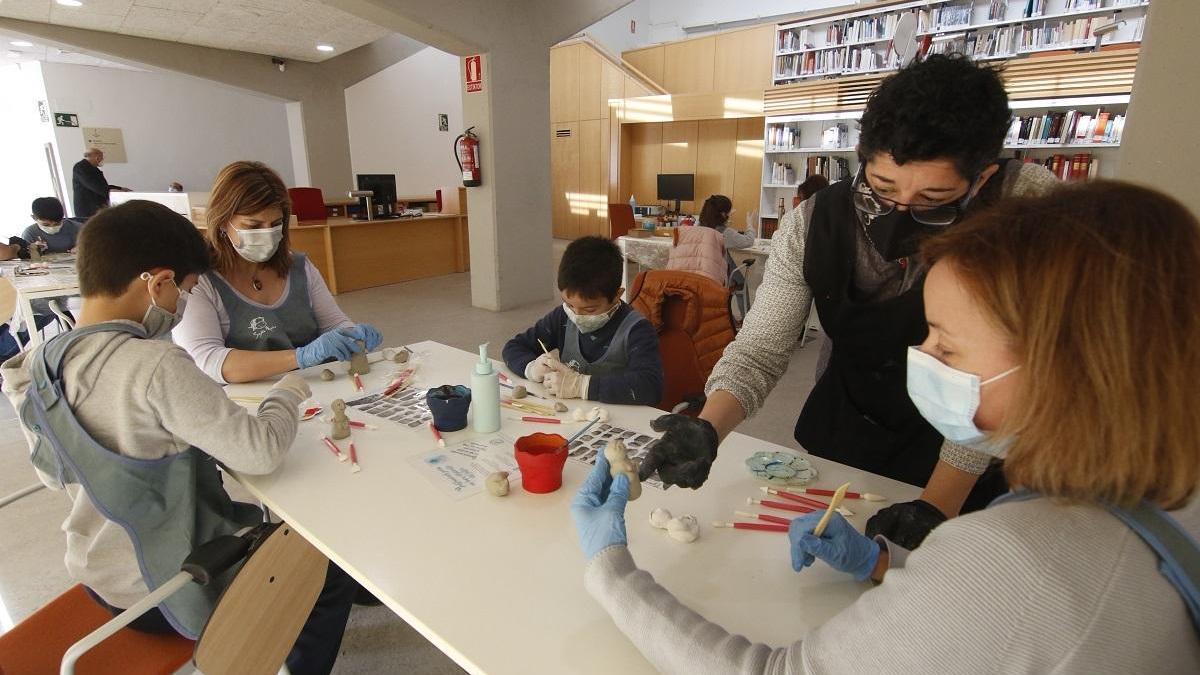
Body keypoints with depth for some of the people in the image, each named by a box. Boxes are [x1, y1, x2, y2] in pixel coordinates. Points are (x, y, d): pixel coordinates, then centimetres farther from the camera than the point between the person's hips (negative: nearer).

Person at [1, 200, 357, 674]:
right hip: (167, 590, -8)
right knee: (336, 568, 11)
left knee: (254, 521, 32)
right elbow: (261, 452, -32)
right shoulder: (156, 365, -30)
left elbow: (56, 473, 8)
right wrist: (288, 391, -14)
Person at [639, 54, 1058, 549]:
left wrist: (939, 503, -28)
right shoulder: (816, 224, -21)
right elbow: (759, 349, -21)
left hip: (965, 457, -2)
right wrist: (708, 429, -39)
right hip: (842, 430, 3)